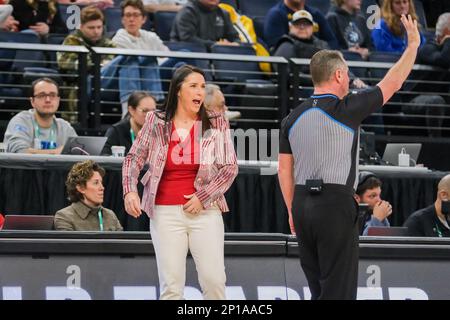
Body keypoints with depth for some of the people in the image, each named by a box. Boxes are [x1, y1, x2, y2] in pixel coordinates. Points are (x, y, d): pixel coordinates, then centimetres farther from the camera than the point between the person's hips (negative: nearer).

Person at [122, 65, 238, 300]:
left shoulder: (216, 124, 3)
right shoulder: (156, 123, 4)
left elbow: (230, 167, 2)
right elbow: (133, 159, 11)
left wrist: (203, 197, -7)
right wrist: (130, 191, -5)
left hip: (205, 211, 0)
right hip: (165, 213, 0)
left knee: (214, 280, -8)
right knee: (171, 285, -2)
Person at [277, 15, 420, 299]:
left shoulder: (293, 118, 10)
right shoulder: (346, 109, -8)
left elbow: (284, 169, 12)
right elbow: (393, 83, 0)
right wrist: (413, 45, 13)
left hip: (303, 204, 7)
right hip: (336, 204, -7)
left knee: (318, 289, 13)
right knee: (338, 290, -6)